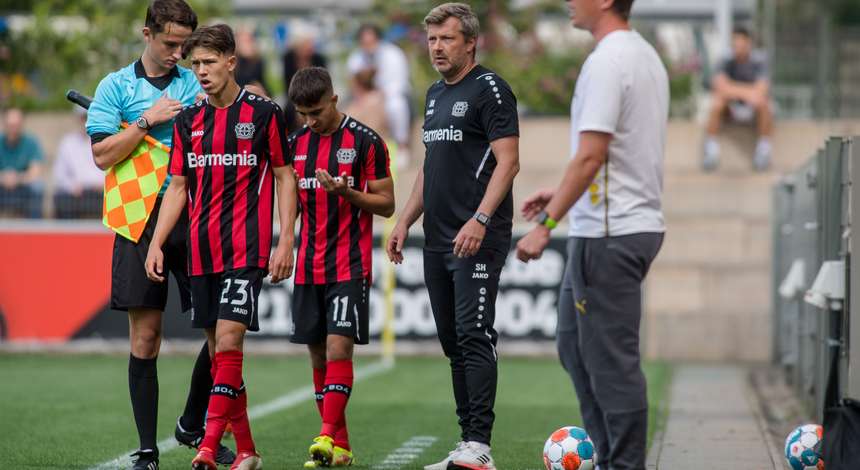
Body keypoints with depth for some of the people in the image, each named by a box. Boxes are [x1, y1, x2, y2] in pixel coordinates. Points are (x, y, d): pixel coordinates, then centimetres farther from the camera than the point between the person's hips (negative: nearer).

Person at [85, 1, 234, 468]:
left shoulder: (195, 85, 11)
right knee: (145, 336, -1)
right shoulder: (116, 86, 4)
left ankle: (193, 425, 19)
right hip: (140, 221, -2)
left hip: (193, 219, 3)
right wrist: (148, 120, -10)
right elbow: (102, 154, -5)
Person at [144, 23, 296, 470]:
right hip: (201, 252, 5)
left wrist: (285, 242, -6)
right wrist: (156, 243, 6)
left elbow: (285, 178, 1)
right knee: (217, 349, 6)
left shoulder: (264, 113, -2)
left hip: (247, 249, -5)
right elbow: (178, 187, 14)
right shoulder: (188, 121, 11)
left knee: (228, 341, -15)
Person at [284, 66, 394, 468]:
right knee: (318, 354, 5)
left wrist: (347, 192, -19)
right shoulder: (296, 144, 10)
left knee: (338, 346, -15)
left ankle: (327, 438, -18)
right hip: (308, 267, 5)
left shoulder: (366, 141, -5)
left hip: (350, 265, -5)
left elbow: (386, 204, -3)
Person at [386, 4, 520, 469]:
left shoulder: (489, 89, -7)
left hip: (477, 238, -9)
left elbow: (508, 161, -15)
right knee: (452, 341, 8)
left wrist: (480, 220, -24)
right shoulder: (435, 95, 18)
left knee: (474, 335, -13)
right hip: (437, 239, 9)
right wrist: (405, 222, 18)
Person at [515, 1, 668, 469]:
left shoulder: (607, 62, -16)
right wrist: (561, 194, 25)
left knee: (611, 359, -4)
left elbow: (590, 156, -22)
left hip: (609, 234, -10)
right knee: (574, 345, 18)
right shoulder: (646, 56, 15)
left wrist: (545, 224, -19)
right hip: (637, 224, 10)